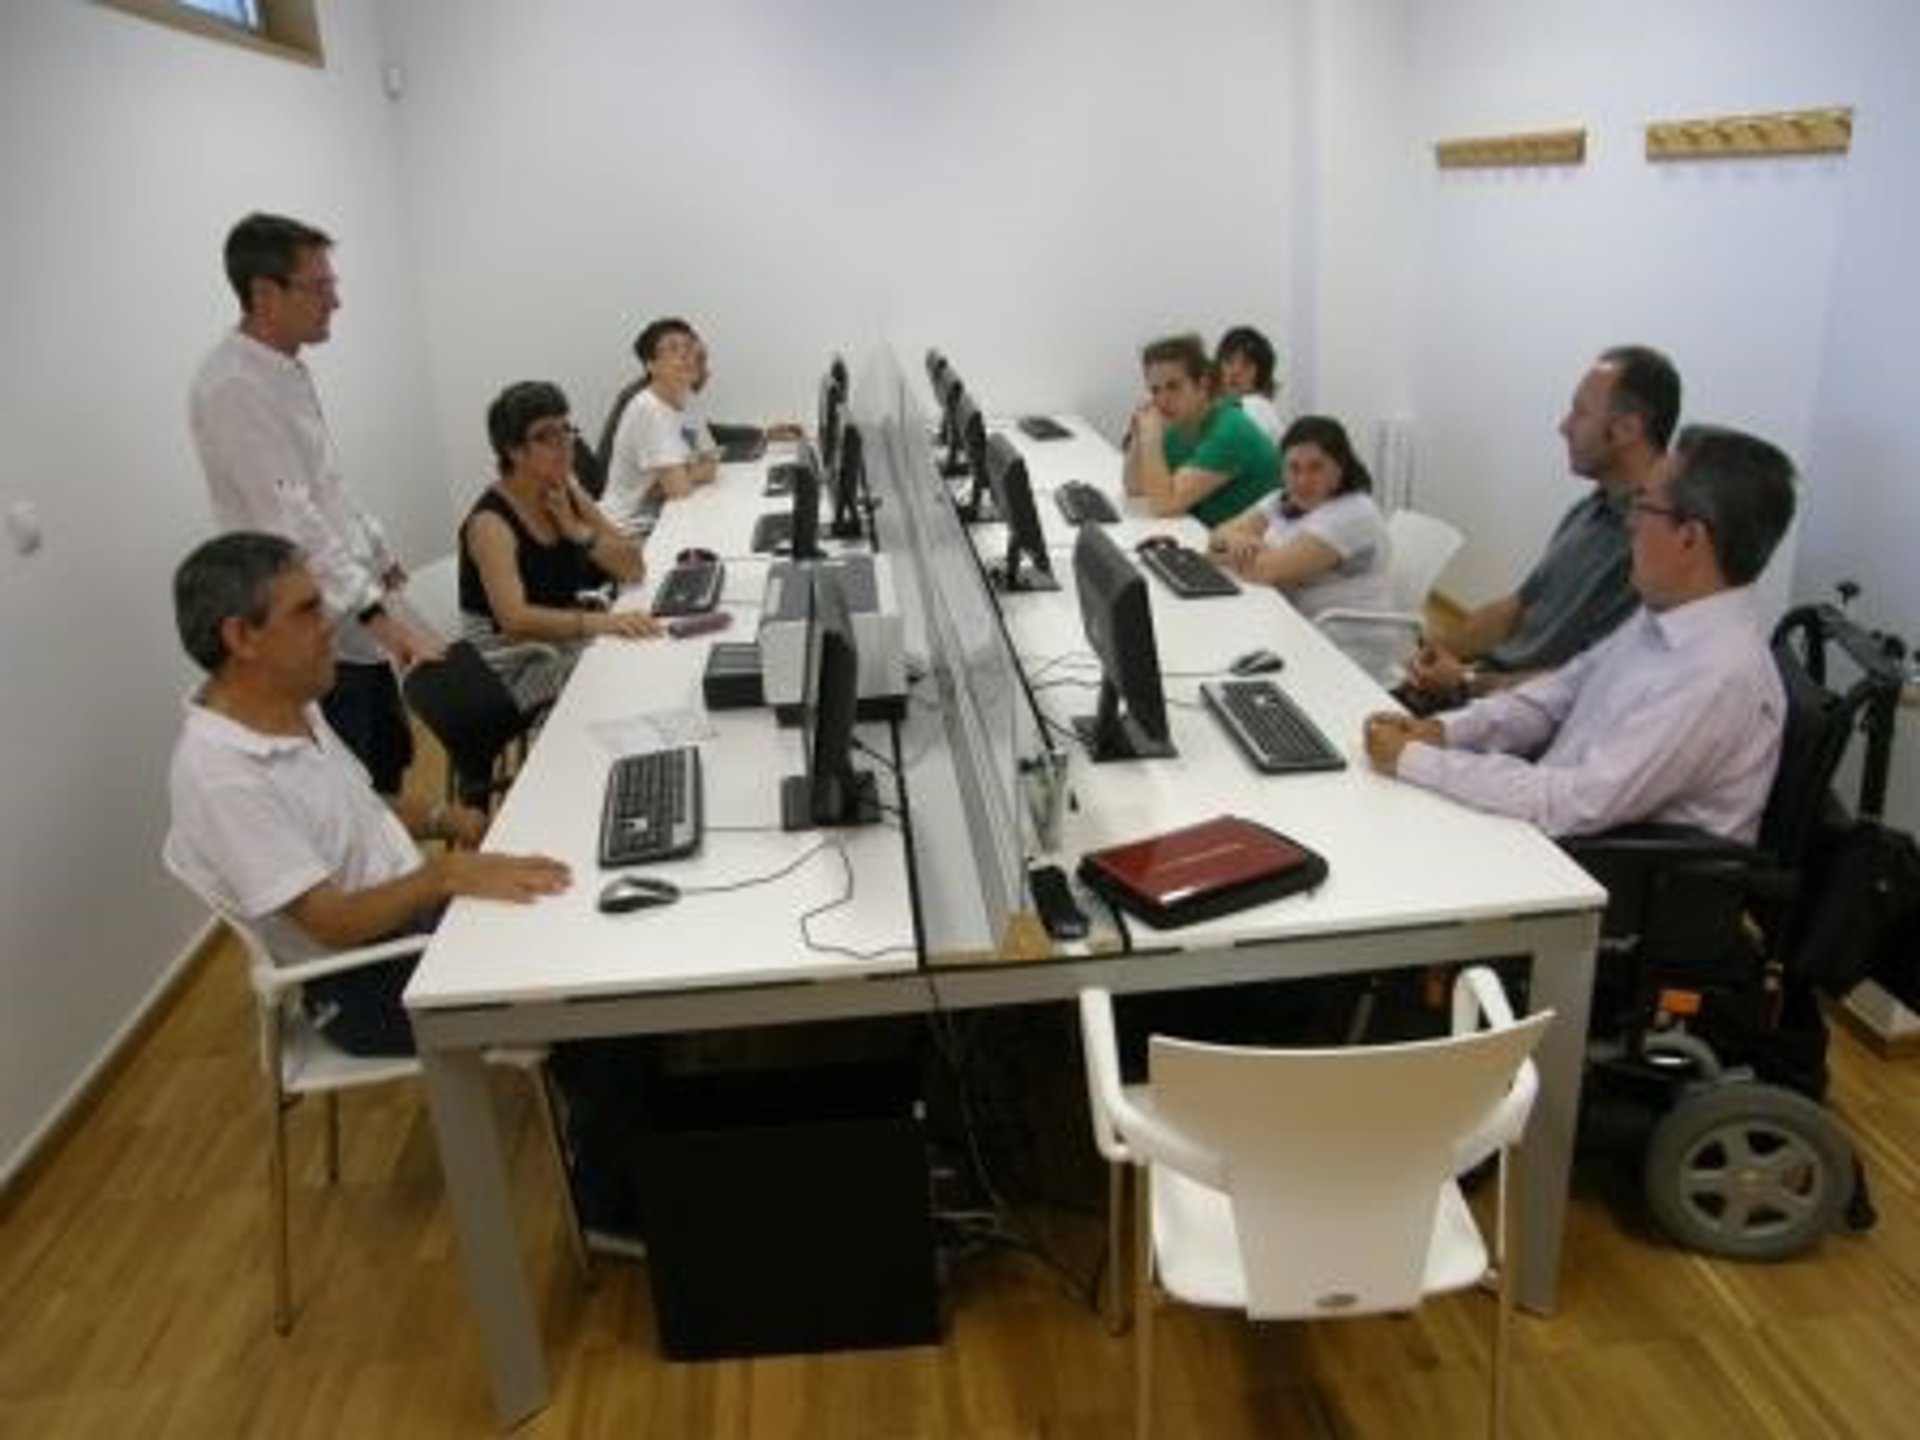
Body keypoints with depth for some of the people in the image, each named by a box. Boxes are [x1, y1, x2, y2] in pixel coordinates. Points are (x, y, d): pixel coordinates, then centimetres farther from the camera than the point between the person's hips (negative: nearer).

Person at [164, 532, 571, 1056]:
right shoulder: (218, 774, -24)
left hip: (414, 910, 9)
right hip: (365, 987, -8)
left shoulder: (293, 708, 2)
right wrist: (449, 873, -34)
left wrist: (442, 818, -1)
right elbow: (333, 923, -25)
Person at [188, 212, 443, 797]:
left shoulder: (287, 371, 10)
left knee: (393, 771, 17)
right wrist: (380, 615, -33)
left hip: (352, 623, 10)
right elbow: (290, 520, -28)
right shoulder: (233, 388, -21)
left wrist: (379, 554, 31)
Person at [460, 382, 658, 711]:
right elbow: (514, 618, -32)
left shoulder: (567, 492, 5)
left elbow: (634, 569, 3)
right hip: (516, 668, -7)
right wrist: (597, 622, -46)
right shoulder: (490, 523, -17)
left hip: (570, 644, 7)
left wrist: (577, 530, -14)